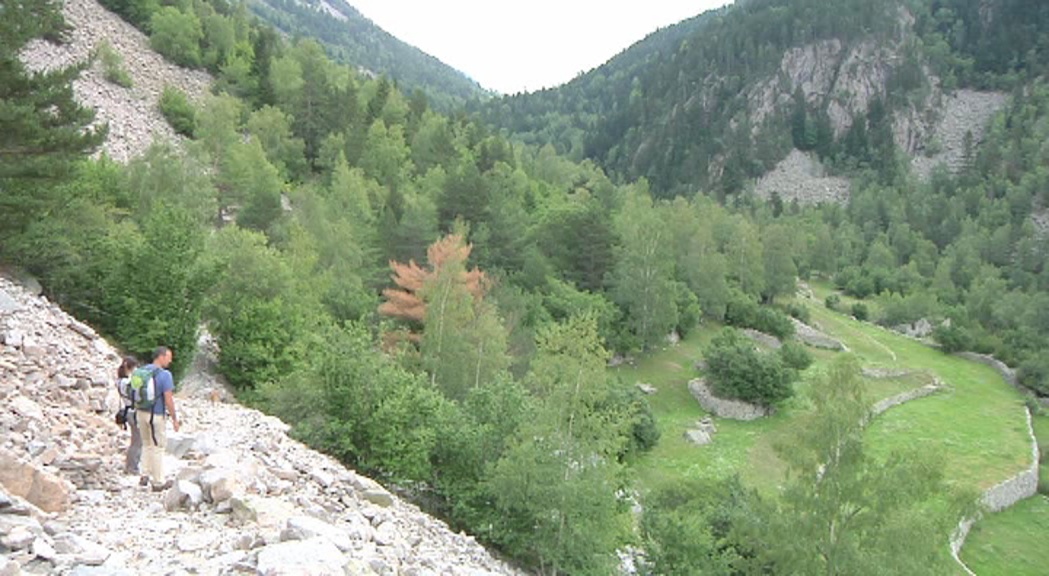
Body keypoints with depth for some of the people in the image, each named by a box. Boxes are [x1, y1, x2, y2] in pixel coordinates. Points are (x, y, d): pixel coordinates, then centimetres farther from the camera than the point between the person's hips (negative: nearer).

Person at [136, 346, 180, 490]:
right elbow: (168, 399, -18)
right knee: (158, 448, 4)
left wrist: (138, 411, 21)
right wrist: (175, 419, -10)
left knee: (147, 445, 22)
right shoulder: (164, 375, -17)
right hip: (156, 415, -6)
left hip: (141, 413, 7)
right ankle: (158, 482, 12)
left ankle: (145, 475, 21)